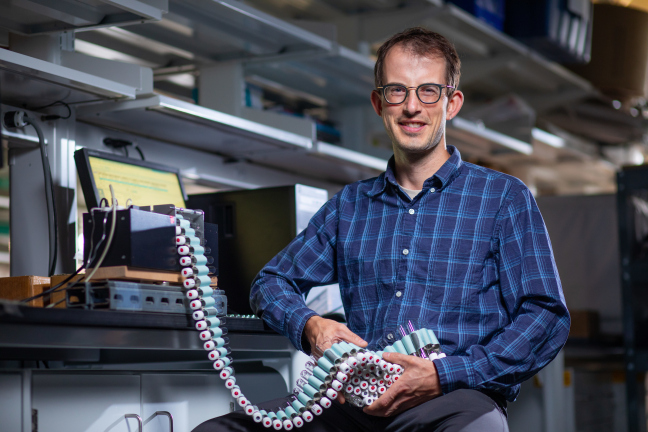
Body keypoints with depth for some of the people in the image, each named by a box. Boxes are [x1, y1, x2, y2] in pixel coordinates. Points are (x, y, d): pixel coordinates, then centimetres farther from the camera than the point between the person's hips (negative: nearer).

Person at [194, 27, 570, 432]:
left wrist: (444, 376, -14)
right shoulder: (349, 204, 22)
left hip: (457, 398, -4)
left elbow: (547, 318, 0)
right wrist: (309, 326, 0)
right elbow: (272, 282, 26)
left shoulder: (504, 197, 10)